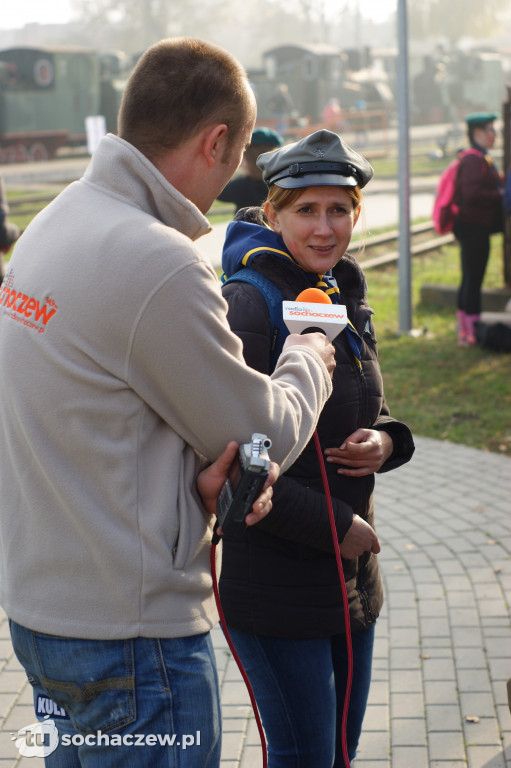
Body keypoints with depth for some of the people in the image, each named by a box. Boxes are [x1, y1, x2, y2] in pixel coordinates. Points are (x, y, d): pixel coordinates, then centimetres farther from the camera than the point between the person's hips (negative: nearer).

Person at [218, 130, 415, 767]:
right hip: (276, 586, -8)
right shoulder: (248, 304, -17)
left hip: (352, 573, 8)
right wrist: (336, 528, -17)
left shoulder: (347, 297, 9)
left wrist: (385, 441, -4)